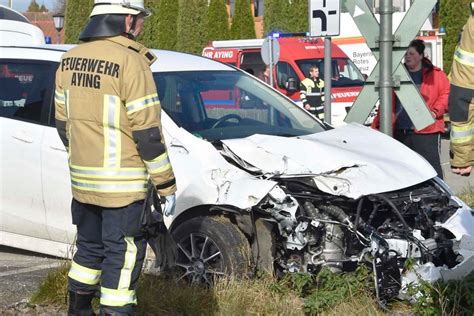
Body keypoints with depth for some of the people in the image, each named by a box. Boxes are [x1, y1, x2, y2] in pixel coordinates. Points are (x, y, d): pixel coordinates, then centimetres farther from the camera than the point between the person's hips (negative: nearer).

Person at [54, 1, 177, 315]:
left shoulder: (70, 60, 6)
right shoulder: (130, 62, -18)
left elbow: (63, 122, 14)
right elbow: (147, 132, -17)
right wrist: (167, 185, -10)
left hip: (82, 180, 7)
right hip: (122, 184, -7)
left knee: (90, 247, 22)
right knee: (123, 255, 1)